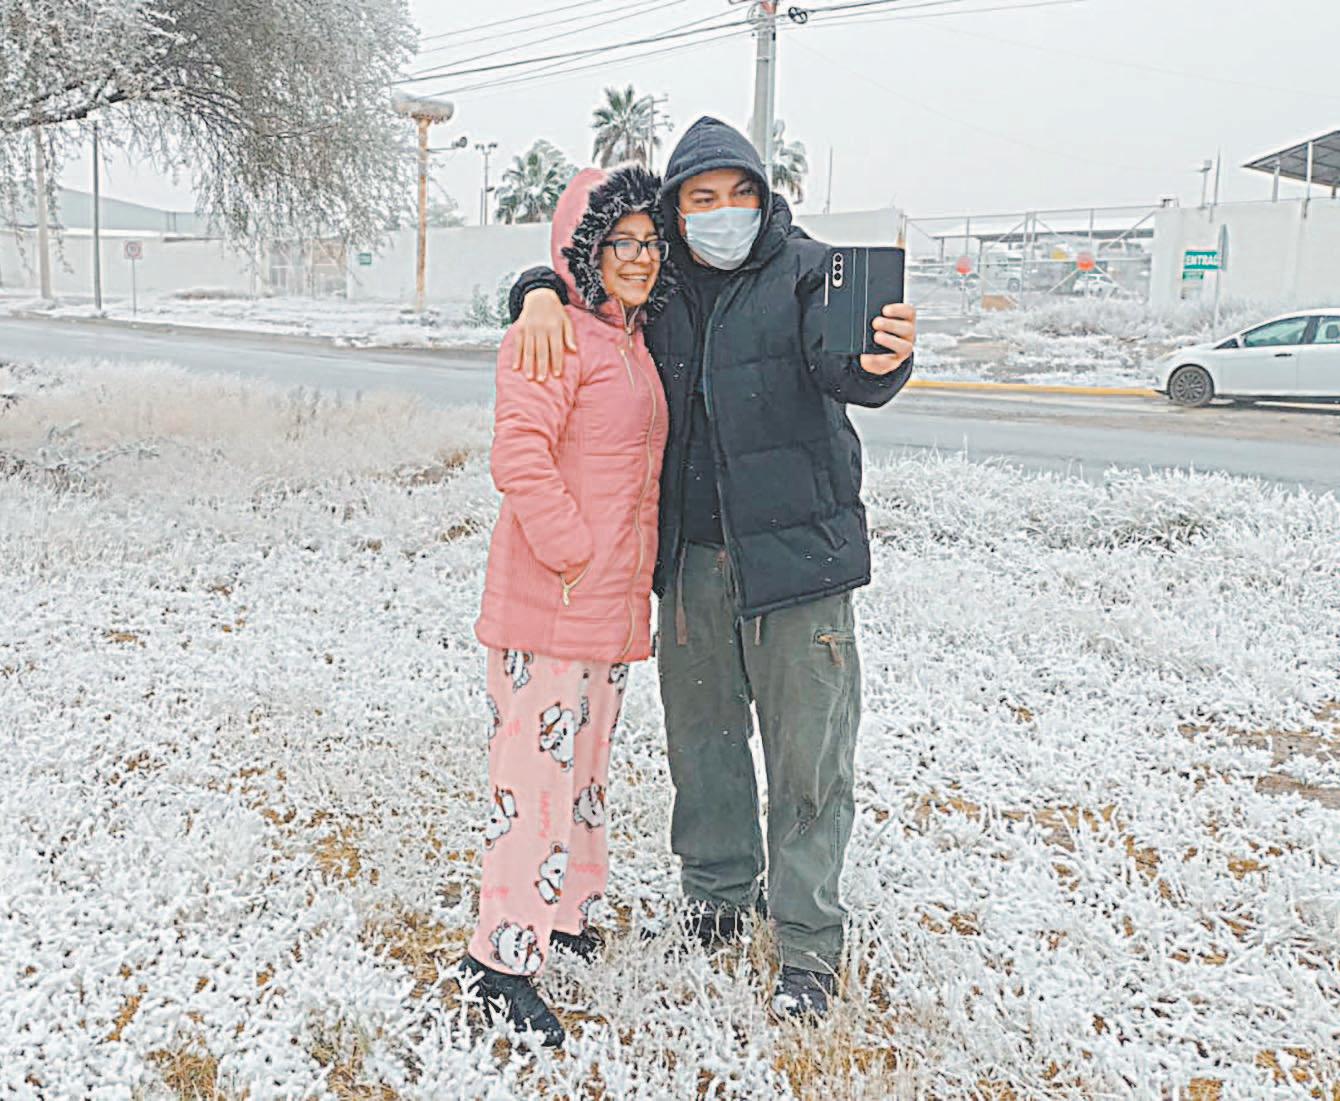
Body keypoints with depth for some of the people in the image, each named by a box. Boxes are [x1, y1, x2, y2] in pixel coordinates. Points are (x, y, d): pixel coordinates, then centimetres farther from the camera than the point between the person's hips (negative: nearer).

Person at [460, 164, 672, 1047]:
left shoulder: (632, 341, 16)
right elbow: (520, 457, -24)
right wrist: (574, 553, -20)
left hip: (613, 602, 9)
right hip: (548, 604, -9)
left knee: (587, 760, 19)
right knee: (540, 767, -4)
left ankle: (564, 911, 36)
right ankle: (504, 959, 8)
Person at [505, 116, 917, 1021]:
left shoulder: (805, 269, -6)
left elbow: (842, 366, -22)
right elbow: (584, 267, 16)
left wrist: (883, 357, -46)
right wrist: (541, 293, -8)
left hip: (797, 552, -4)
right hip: (691, 557, 4)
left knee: (808, 752, 1)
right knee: (701, 734, 16)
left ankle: (811, 941, 17)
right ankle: (720, 888, 38)